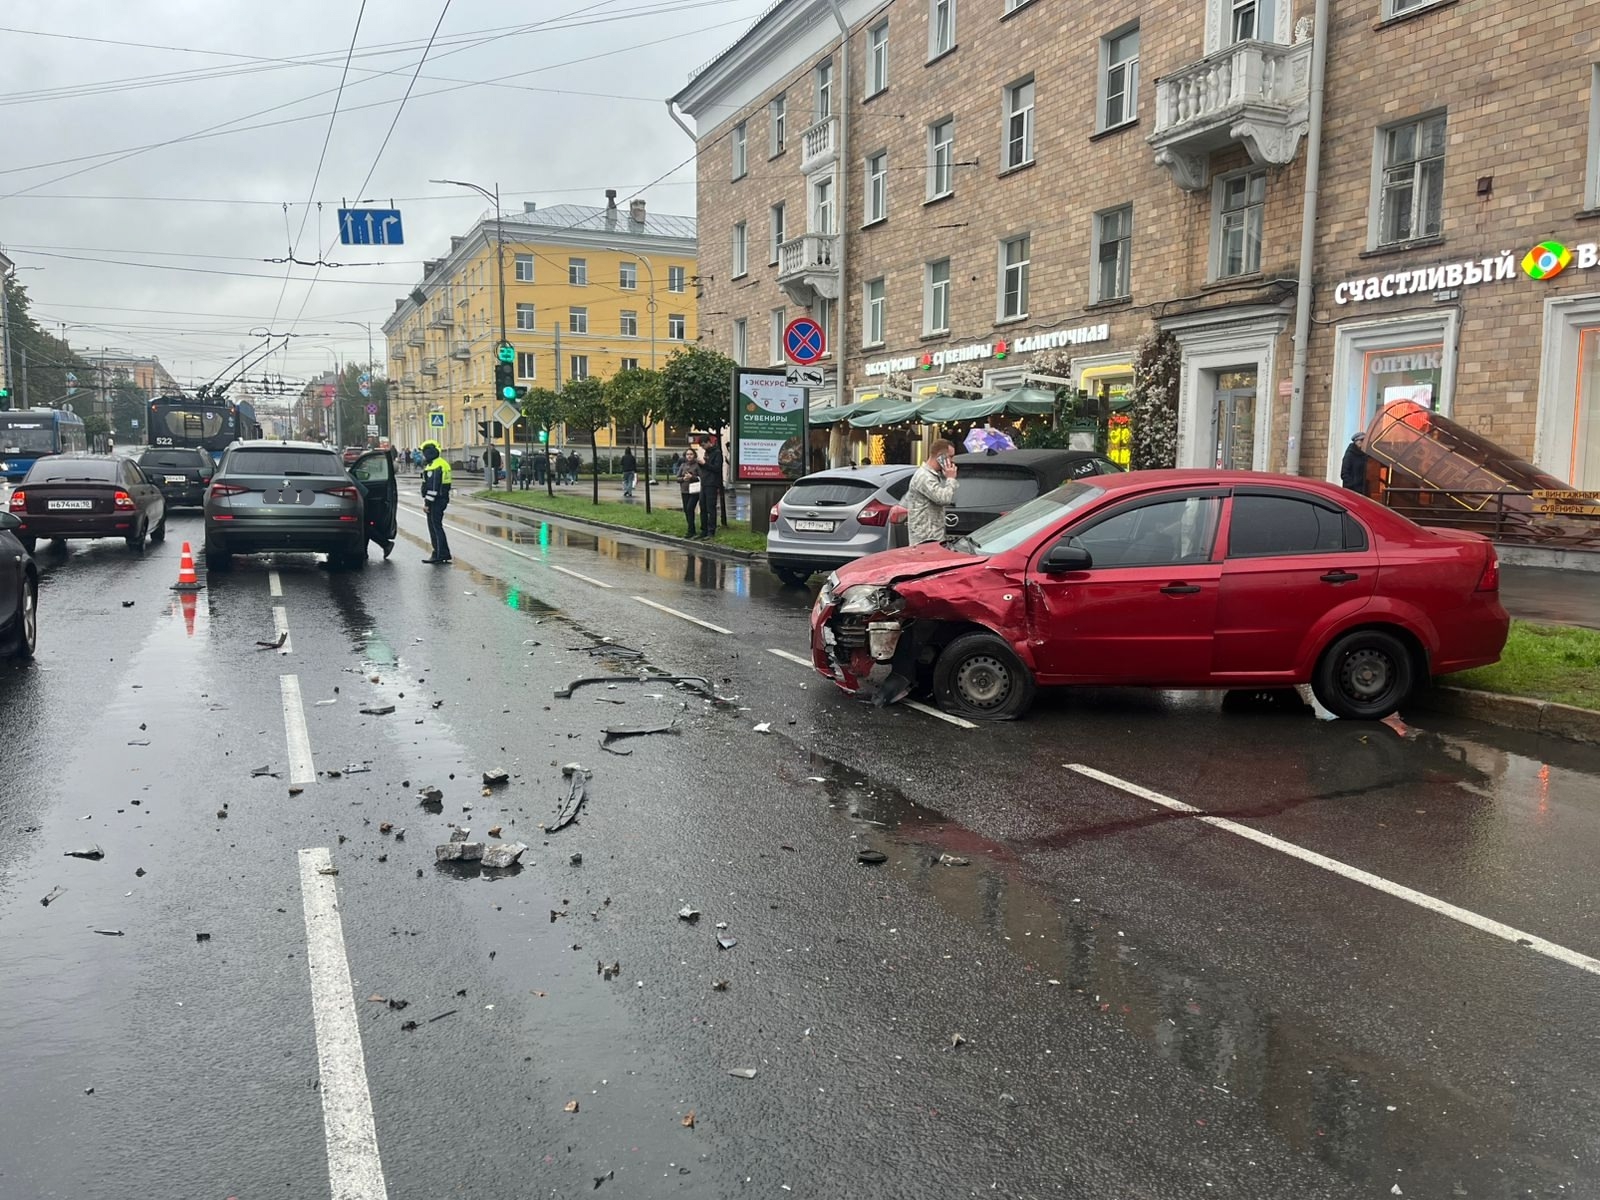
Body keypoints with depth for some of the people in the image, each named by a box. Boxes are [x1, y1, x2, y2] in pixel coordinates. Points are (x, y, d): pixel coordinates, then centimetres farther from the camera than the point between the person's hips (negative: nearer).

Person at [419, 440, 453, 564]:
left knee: (435, 527, -5)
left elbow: (433, 487, -22)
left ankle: (439, 554, -2)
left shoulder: (435, 466, -18)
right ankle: (443, 554, 20)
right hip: (442, 499, 10)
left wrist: (427, 502, -19)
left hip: (436, 501, -10)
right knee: (436, 527, 16)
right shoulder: (443, 464, 15)